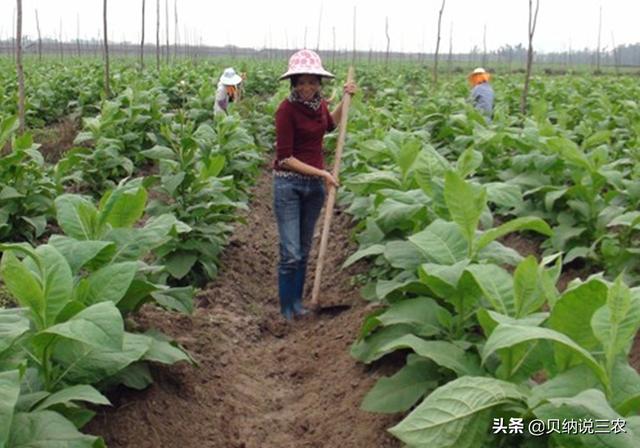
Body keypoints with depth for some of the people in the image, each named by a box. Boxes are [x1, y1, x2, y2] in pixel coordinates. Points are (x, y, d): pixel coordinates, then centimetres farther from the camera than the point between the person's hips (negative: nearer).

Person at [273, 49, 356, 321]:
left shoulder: (319, 103, 2)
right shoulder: (286, 109, -17)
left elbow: (330, 125, 27)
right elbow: (285, 158, -17)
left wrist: (346, 100, 15)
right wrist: (321, 172, -19)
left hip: (315, 184, 6)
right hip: (289, 184, -6)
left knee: (304, 250, 14)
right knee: (290, 253, -6)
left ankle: (298, 302, 28)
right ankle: (286, 310, 11)